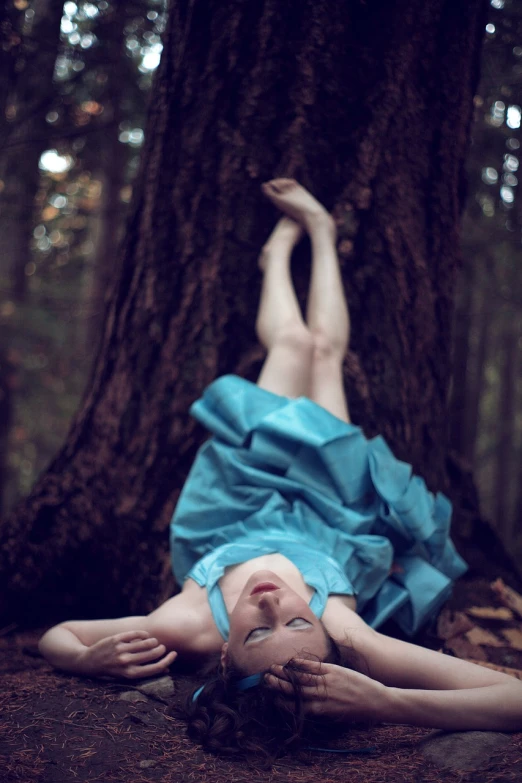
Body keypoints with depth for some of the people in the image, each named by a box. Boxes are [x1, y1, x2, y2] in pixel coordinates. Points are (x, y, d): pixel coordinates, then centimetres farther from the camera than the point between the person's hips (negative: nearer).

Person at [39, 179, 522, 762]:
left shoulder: (190, 629, -51)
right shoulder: (344, 636, -54)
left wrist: (90, 661, -58)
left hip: (240, 518, 1)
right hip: (333, 522, -1)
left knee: (295, 344, 17)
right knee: (322, 350, 17)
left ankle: (283, 244, 55)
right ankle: (316, 231, 53)